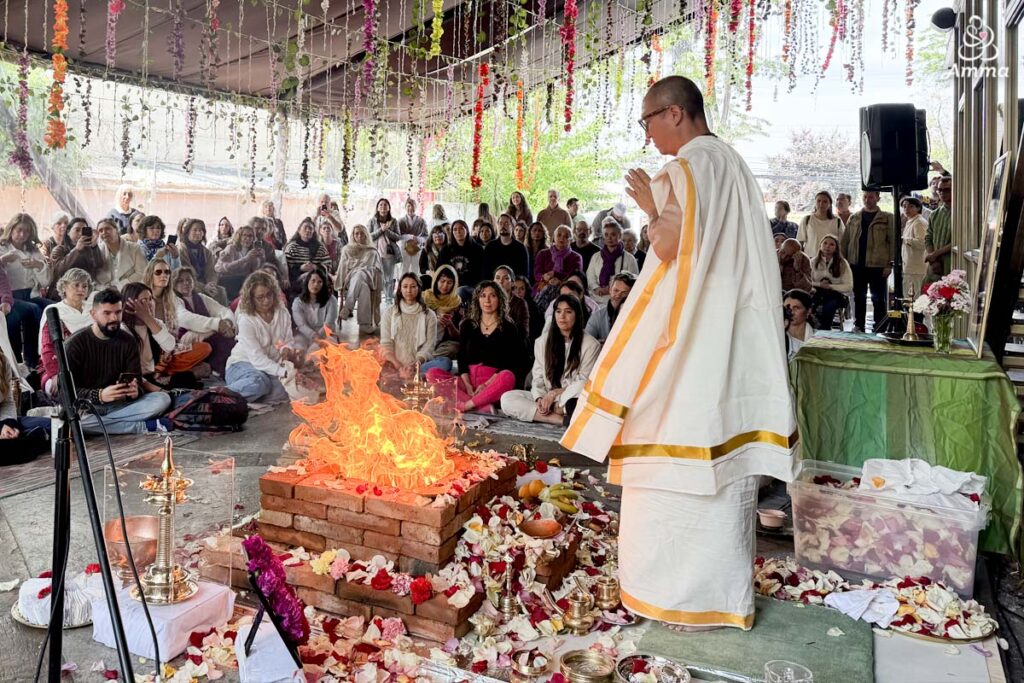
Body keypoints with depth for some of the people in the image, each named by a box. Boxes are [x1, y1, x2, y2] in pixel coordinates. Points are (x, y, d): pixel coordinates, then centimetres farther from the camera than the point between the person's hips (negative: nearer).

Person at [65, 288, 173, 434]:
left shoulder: (128, 342, 3)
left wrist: (135, 391, -26)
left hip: (120, 405, 3)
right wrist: (99, 395, -31)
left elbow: (137, 382, -1)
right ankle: (145, 426, -26)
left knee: (163, 398, -18)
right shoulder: (74, 344, -8)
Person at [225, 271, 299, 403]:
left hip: (270, 367, 4)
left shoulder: (282, 313, -1)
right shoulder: (246, 319, -17)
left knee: (285, 389, -31)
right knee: (258, 382, -40)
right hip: (243, 364, -4)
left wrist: (287, 349, -24)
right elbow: (257, 358, -25)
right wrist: (283, 371, -38)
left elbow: (289, 341, 2)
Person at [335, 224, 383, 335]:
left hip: (368, 281, 0)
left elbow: (378, 271, 16)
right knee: (363, 288, -41)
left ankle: (347, 309, -45)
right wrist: (341, 286, 3)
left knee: (359, 274, -41)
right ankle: (365, 325, -50)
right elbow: (342, 269, 15)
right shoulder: (347, 250, 22)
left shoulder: (373, 252, 22)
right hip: (350, 281, 0)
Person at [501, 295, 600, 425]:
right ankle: (562, 419, -29)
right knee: (507, 398, -22)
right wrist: (540, 399, -14)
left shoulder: (590, 344, -2)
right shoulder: (542, 342, 10)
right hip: (547, 398, 5)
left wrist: (555, 393, -15)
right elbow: (538, 378, 7)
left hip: (573, 400, -5)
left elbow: (585, 382, -5)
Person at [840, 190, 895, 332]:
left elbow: (893, 242, -4)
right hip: (857, 264, 3)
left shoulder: (887, 218, 1)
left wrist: (890, 264, -10)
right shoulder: (854, 218, 11)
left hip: (878, 265, -3)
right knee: (859, 297, 10)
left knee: (879, 298, 4)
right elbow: (845, 241, 10)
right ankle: (859, 326, 18)